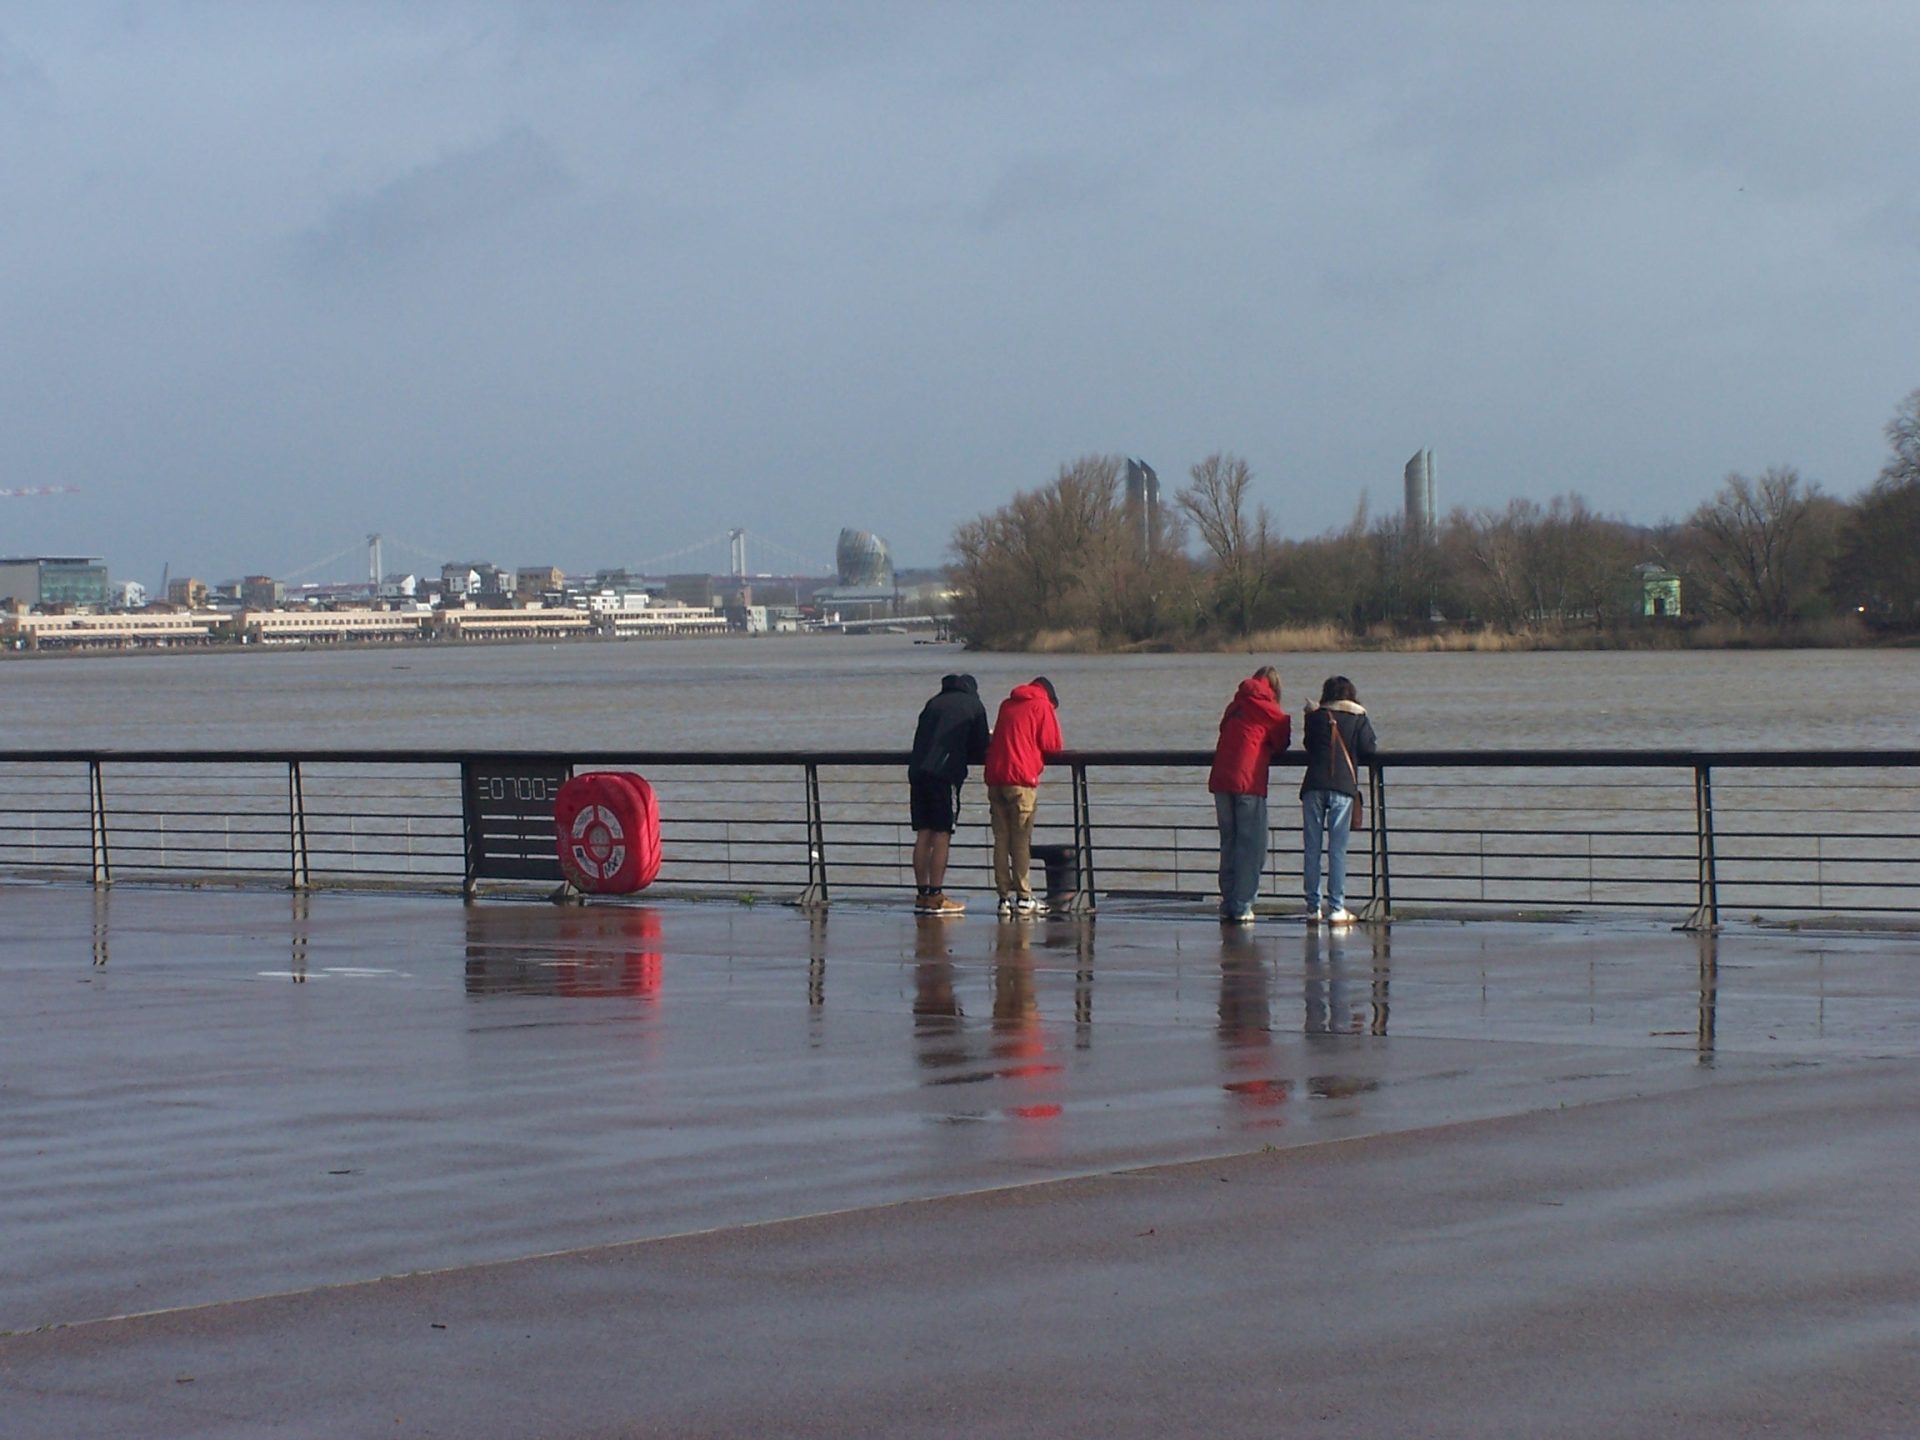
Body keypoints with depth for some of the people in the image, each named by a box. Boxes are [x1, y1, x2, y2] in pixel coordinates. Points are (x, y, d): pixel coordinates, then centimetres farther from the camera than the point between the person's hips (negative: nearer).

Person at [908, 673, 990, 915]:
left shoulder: (934, 703, 23)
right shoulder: (973, 705, 9)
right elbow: (981, 750, 9)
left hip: (917, 771, 5)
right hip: (945, 773, -5)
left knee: (923, 835, 8)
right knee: (942, 836, -4)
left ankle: (922, 894, 9)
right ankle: (935, 897, -6)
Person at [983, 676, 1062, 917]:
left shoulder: (1006, 705, 20)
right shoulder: (1043, 706, 5)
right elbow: (1052, 746, 2)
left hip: (994, 777, 5)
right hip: (1022, 779, -5)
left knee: (1001, 840, 6)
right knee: (1021, 840, -2)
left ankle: (1005, 897, 5)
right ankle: (1024, 898, -2)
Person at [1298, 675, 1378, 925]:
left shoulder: (1314, 717, 11)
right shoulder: (1358, 718, 7)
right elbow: (1369, 750, 3)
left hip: (1314, 786, 1)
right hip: (1343, 786, -1)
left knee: (1311, 848, 5)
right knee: (1337, 849, -1)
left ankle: (1312, 907, 4)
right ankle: (1336, 909, -5)